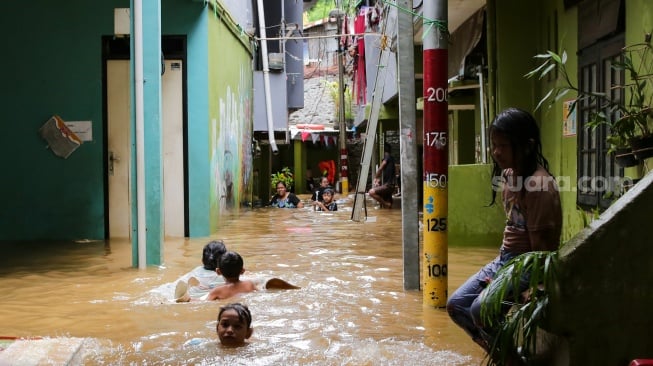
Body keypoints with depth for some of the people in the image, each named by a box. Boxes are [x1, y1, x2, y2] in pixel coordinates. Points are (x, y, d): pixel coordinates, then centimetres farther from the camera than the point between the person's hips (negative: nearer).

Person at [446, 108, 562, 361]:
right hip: (505, 258, 9)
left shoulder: (540, 185, -21)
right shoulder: (508, 175, 6)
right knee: (456, 305, 6)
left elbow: (542, 250, -20)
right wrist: (501, 266, 5)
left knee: (482, 308, -27)